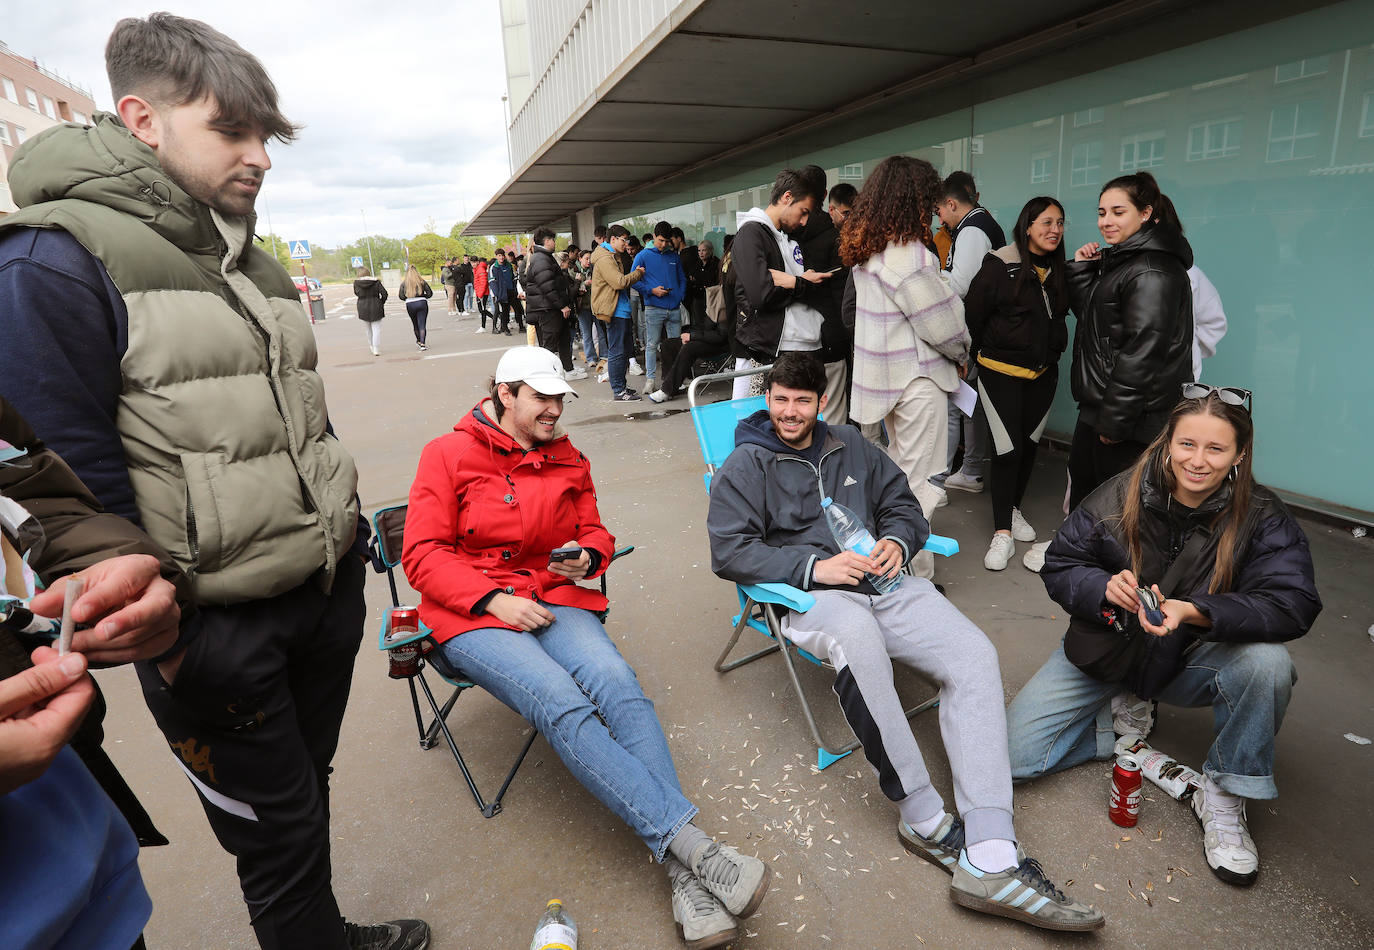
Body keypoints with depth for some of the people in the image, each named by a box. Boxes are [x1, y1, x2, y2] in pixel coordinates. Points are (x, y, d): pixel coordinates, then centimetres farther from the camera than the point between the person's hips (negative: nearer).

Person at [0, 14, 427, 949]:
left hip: (328, 593, 7)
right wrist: (167, 641, -13)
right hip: (218, 634, -7)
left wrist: (353, 544, 14)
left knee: (308, 782, 24)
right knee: (279, 830, 11)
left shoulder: (250, 263, 11)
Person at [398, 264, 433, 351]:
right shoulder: (421, 281, 1)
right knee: (422, 324, -2)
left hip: (410, 305, 1)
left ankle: (419, 341, 35)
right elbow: (430, 293, 0)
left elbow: (401, 296, -2)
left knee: (415, 324, 18)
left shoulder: (404, 283, 2)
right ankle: (422, 344, -13)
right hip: (422, 303, -1)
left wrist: (407, 298, 17)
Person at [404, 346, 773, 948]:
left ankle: (686, 878, -31)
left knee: (619, 686, -28)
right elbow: (423, 555, -3)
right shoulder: (448, 455, 2)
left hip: (554, 599, 3)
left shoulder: (567, 460, 14)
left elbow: (594, 531, 20)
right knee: (565, 707, -31)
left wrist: (588, 558, -5)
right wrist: (495, 598, -16)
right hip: (472, 617, -3)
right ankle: (690, 842, -32)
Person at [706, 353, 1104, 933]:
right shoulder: (746, 465, 6)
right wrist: (813, 566, -14)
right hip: (812, 595, -5)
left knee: (975, 655, -20)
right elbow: (729, 552, -5)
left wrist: (896, 541, 0)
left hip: (885, 581, 5)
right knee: (855, 635, -41)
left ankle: (989, 861, -26)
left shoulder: (850, 446, 21)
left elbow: (902, 504, 24)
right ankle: (925, 817, -25)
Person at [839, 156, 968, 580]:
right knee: (920, 482, 0)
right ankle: (916, 577, 10)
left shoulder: (867, 250, 8)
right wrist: (963, 352, 4)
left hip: (885, 375, 9)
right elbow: (939, 322, -14)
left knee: (900, 471, 21)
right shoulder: (907, 255, -20)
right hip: (917, 378, -9)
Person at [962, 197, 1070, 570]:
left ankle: (1013, 509, 34)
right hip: (1001, 371, -6)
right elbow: (972, 315, -7)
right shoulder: (1000, 265, -11)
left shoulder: (1059, 270, 6)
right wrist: (977, 355, 1)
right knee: (1007, 449, -9)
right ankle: (1002, 533, 1)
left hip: (1043, 373, 6)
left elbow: (1061, 315, 19)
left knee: (1029, 445, 13)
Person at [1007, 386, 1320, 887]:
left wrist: (1193, 612, -39)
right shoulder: (1119, 496, -11)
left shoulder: (1263, 520, -11)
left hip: (1189, 664, 0)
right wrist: (1105, 588, -27)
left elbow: (1292, 603, -23)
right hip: (1105, 652, 0)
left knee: (1268, 663, -35)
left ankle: (1222, 797, -9)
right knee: (1010, 755, -13)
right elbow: (1059, 566, -5)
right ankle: (1126, 715, 15)